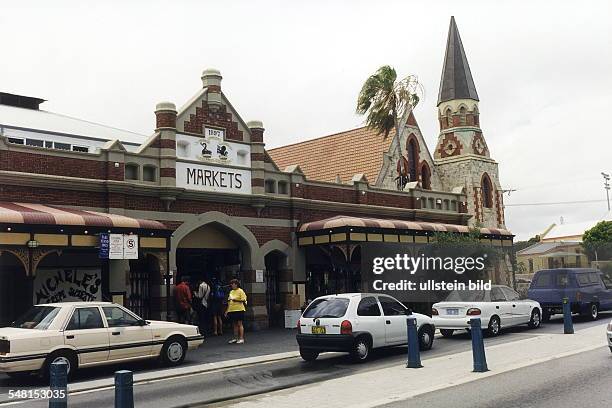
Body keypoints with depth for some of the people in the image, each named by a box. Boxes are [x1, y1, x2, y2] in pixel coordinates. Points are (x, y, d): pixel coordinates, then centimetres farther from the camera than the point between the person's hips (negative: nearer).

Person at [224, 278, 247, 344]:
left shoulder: (240, 291, -4)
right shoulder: (231, 292, 16)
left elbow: (243, 300, -12)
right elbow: (229, 302, 21)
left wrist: (235, 300, -19)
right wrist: (227, 310, 16)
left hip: (239, 310, -7)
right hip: (232, 310, 7)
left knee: (239, 324, -5)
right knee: (234, 324, 10)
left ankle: (241, 338, -3)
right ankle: (235, 338, 16)